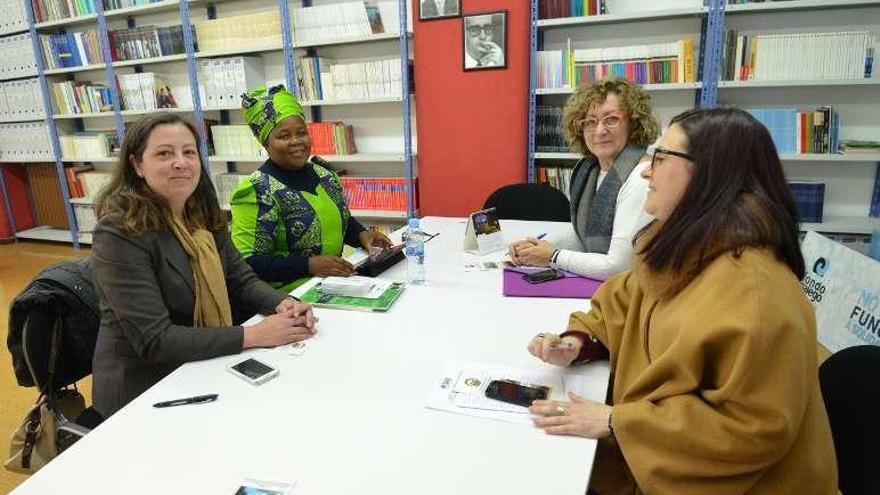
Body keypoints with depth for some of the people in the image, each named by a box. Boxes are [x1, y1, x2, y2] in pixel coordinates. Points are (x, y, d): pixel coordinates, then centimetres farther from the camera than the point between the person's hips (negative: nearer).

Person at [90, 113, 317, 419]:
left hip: (207, 367, 6)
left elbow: (241, 280, 4)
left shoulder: (203, 216, 2)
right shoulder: (119, 233, -19)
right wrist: (254, 335, -27)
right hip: (147, 387, -6)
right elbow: (154, 341, -24)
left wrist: (283, 305, -16)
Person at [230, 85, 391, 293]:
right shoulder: (257, 192, -12)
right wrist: (310, 264, -22)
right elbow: (248, 263, -14)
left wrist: (361, 234, 1)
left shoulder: (324, 173, 7)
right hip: (292, 290, -7)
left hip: (337, 277, 7)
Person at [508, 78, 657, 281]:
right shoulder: (587, 168, 4)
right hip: (591, 286, 6)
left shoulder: (640, 178, -19)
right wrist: (536, 246, 1)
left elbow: (618, 267, -21)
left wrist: (552, 257, -12)